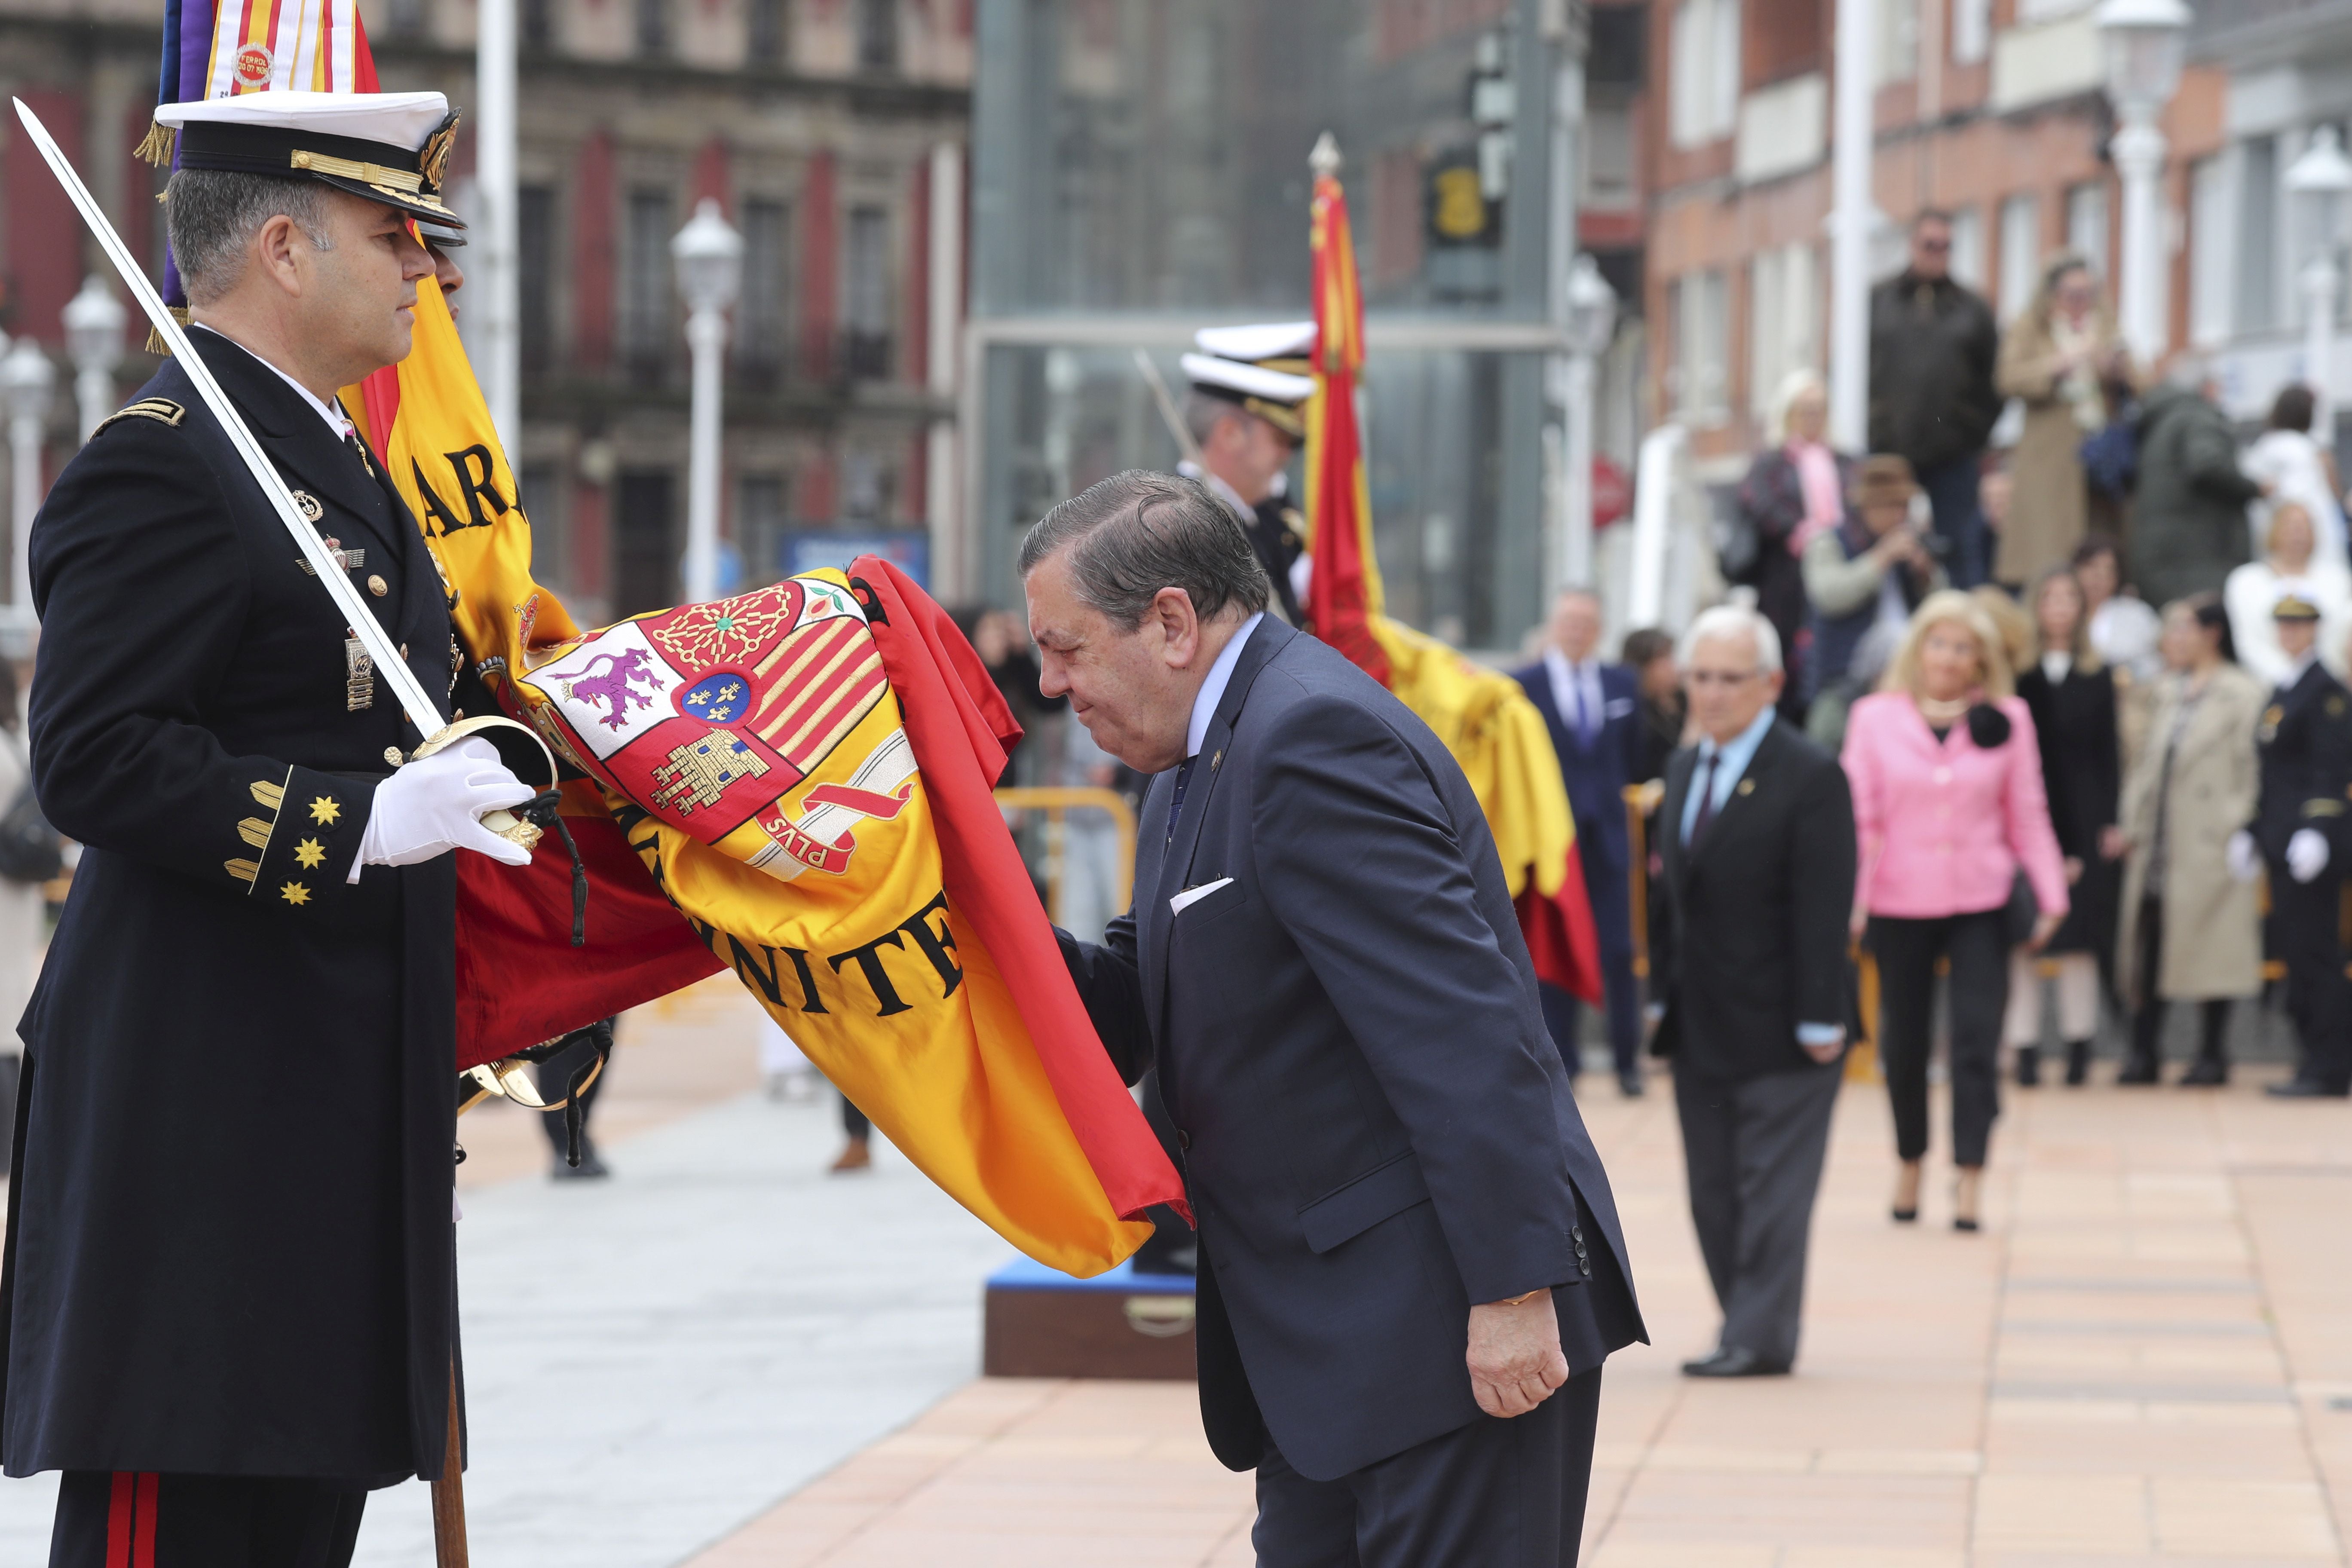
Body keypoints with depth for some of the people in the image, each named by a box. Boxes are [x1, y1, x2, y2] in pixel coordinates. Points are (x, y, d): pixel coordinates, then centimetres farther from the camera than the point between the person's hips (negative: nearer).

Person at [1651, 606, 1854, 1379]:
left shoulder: (1810, 777, -11)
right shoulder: (1684, 771, 13)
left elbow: (1823, 907, -15)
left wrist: (1819, 1019, -18)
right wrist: (1665, 991, 11)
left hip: (1778, 1025, -8)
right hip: (1701, 1022, 8)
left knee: (1772, 1184, -4)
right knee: (1714, 1190, 9)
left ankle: (1759, 1337, -1)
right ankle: (1749, 1331, 16)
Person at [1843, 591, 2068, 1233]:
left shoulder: (2006, 720, 3)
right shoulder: (1876, 717, 2)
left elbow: (2027, 817, 6)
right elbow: (1858, 817, 0)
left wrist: (2050, 895, 0)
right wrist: (1847, 899, -10)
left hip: (1981, 904, -1)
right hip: (1899, 905, 1)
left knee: (1977, 1037, -9)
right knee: (1904, 1041, 10)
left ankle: (1970, 1179, -7)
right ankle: (1910, 1163, 27)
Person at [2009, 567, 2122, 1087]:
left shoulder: (2099, 679, 9)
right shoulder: (2016, 677, 2)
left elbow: (2109, 754, 7)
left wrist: (2110, 824, -1)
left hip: (2081, 818, 2)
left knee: (2081, 940, 2)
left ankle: (2079, 1049, 9)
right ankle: (2025, 1051, 1)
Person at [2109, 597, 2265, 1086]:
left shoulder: (2242, 696, -5)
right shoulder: (2167, 692, 16)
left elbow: (2249, 770, -8)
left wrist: (2239, 831, -14)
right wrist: (2129, 821, 9)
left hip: (2209, 844, -7)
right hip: (2157, 848, 7)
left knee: (2211, 949, -1)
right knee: (2147, 949, 5)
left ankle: (2212, 1054, 9)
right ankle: (2142, 1053, 10)